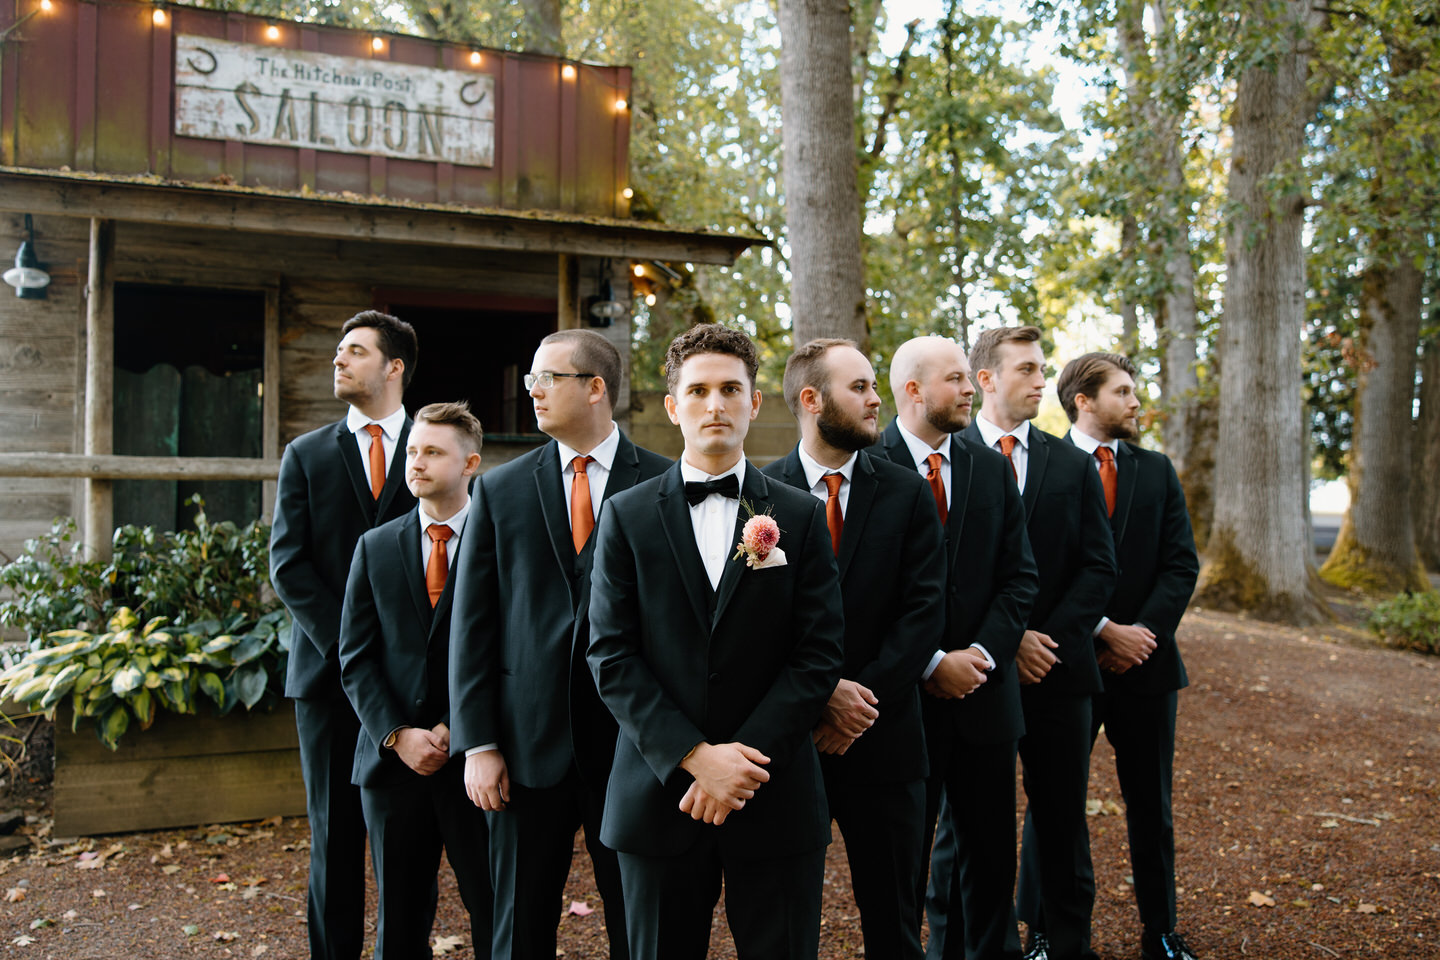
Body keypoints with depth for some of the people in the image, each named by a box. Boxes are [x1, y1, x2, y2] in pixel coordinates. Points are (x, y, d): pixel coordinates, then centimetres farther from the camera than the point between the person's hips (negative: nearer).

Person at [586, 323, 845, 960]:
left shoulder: (801, 517, 3)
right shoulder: (627, 516, 3)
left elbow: (818, 656, -3)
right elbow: (611, 657, -4)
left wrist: (741, 760, -12)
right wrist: (695, 757, -13)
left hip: (775, 801, 0)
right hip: (659, 796, 0)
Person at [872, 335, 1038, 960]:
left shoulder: (992, 468, 9)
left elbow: (1019, 575, 6)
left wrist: (981, 654, -8)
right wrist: (931, 663, -14)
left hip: (985, 692, 5)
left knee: (991, 850, 14)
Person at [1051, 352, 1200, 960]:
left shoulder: (1157, 471, 11)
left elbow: (1181, 564, 5)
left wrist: (1143, 631, -8)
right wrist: (1105, 632, -13)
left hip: (1146, 660, 4)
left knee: (1151, 806, 13)